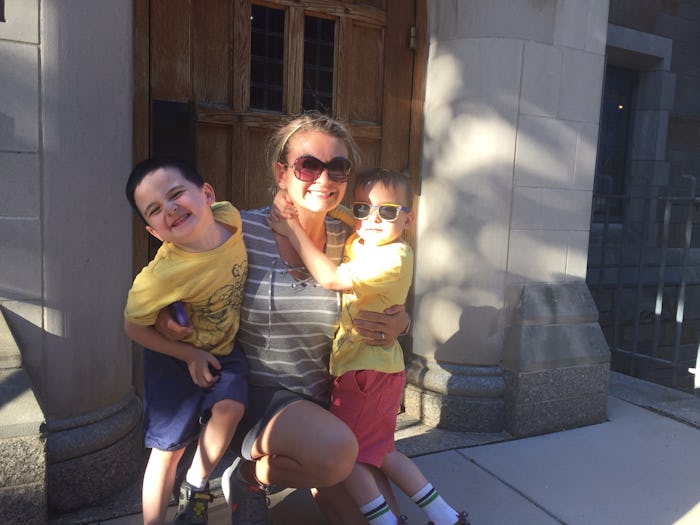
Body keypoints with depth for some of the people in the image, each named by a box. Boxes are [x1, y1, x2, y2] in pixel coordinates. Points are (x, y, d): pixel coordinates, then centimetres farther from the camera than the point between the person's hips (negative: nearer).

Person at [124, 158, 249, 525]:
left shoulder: (229, 216, -23)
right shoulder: (161, 275, -34)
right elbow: (134, 327, -17)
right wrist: (191, 356, -14)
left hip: (223, 347, 4)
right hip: (174, 356, -3)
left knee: (231, 406, -18)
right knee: (168, 448, 5)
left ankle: (196, 484, 12)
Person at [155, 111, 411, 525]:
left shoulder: (349, 242, -4)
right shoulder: (242, 232, -14)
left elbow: (393, 312, 9)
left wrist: (398, 324, -13)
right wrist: (164, 314, -19)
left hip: (325, 399, 4)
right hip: (256, 395, -3)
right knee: (338, 451, -30)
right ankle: (248, 474, 0)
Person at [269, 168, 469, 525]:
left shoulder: (395, 256, -20)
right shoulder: (357, 241, 5)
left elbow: (332, 278, -27)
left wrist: (293, 230, -21)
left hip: (369, 374, -9)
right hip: (361, 369, 9)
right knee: (378, 453, 18)